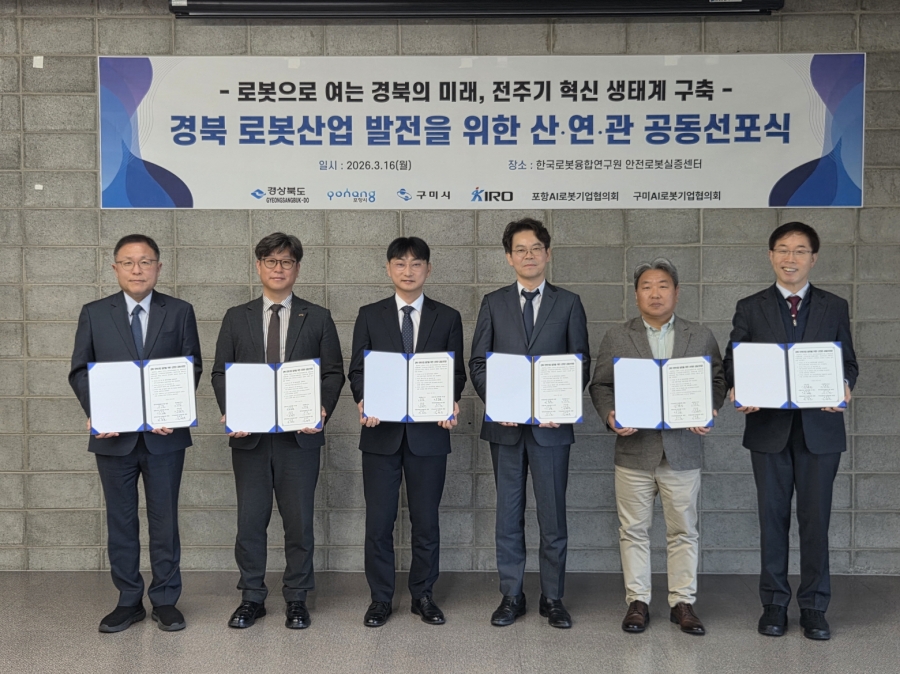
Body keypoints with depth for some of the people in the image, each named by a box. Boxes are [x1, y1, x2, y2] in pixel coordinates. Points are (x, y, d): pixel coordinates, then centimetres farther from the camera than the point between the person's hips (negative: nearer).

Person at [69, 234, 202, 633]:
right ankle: (128, 601, 22)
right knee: (120, 520, 9)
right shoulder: (94, 314, 6)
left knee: (164, 518, 6)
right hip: (114, 435, 1)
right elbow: (79, 371, 4)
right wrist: (96, 412, -12)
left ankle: (165, 601, 18)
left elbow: (193, 366, 1)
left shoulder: (180, 312, 4)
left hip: (164, 434, -1)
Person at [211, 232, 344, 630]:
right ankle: (251, 598, 22)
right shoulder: (236, 318, 9)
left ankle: (296, 599, 19)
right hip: (249, 435, 1)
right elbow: (220, 372, 8)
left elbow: (334, 373, 4)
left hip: (301, 435, -1)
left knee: (299, 520, 5)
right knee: (250, 520, 7)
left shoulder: (317, 318, 6)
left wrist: (323, 411, -12)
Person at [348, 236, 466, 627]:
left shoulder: (447, 318, 7)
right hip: (381, 432, 0)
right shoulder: (370, 316, 7)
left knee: (426, 520, 8)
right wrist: (363, 401, -15)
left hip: (429, 433, 0)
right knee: (378, 521, 5)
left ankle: (423, 596, 23)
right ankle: (380, 598, 18)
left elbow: (457, 372, 6)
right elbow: (357, 369, 4)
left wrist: (450, 403, -14)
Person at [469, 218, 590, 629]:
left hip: (551, 425, -1)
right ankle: (511, 597, 20)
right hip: (505, 426, 1)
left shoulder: (568, 304, 6)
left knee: (552, 515, 5)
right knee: (508, 514, 8)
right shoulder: (493, 303, 8)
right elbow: (477, 362, 5)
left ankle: (552, 598, 19)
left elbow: (581, 363, 4)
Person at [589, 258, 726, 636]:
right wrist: (610, 415, -12)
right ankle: (637, 602, 18)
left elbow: (717, 381, 9)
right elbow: (600, 385, 5)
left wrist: (708, 412, -8)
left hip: (683, 451, 1)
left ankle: (683, 603, 19)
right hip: (634, 451, 0)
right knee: (634, 530, 6)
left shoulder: (701, 337, 8)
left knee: (683, 531, 7)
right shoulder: (617, 338, 6)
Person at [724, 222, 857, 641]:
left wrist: (844, 385, -14)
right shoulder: (750, 308, 5)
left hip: (820, 428, 0)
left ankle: (813, 607, 17)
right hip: (769, 427, 0)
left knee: (815, 519, 5)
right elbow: (732, 362, 4)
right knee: (773, 517, 7)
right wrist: (737, 391, -16)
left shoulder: (835, 308, 8)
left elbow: (848, 362, 7)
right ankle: (774, 604, 18)